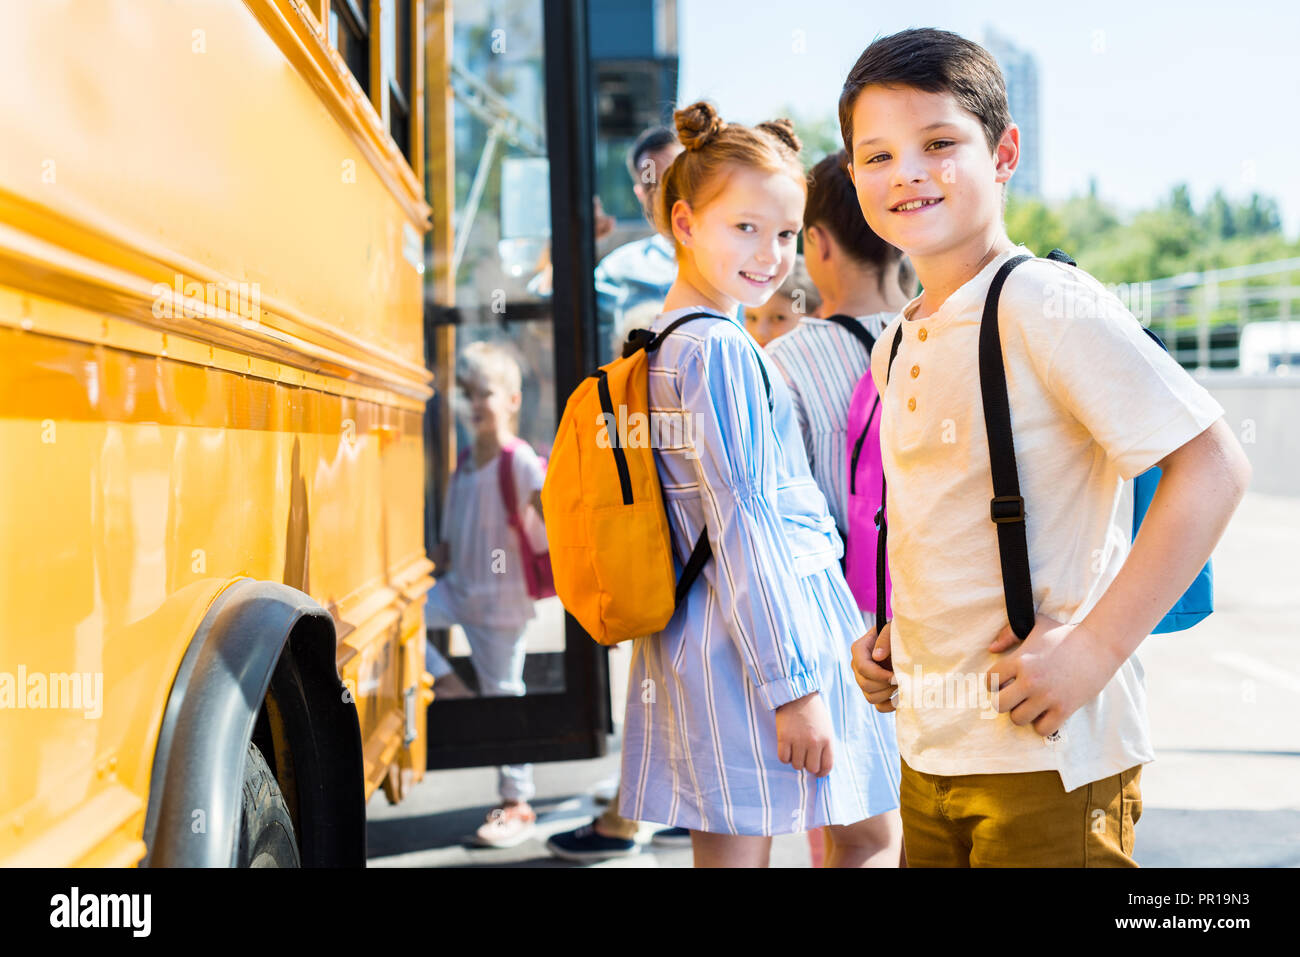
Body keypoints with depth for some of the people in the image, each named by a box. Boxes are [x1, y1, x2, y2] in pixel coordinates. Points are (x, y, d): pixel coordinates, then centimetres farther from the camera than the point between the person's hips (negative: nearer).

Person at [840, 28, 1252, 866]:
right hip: (928, 751, 7)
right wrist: (890, 638, 9)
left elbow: (1214, 468, -18)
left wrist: (1094, 649, -21)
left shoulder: (1046, 305, -13)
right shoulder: (895, 349, 11)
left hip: (1047, 754, -7)